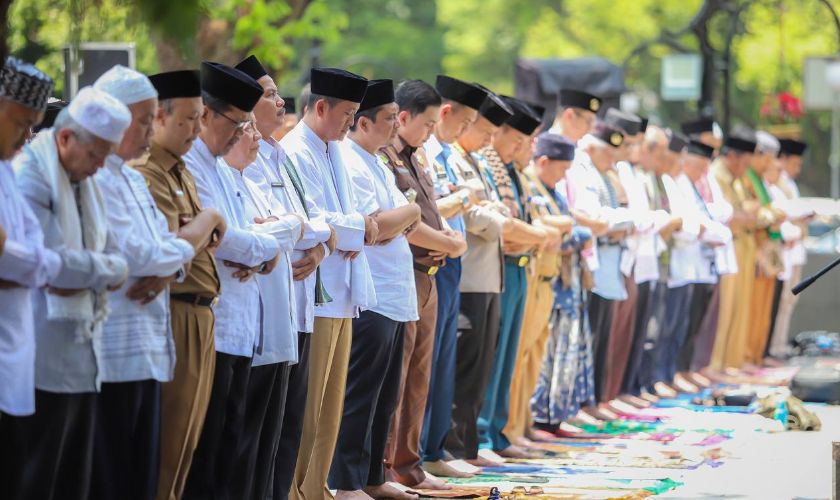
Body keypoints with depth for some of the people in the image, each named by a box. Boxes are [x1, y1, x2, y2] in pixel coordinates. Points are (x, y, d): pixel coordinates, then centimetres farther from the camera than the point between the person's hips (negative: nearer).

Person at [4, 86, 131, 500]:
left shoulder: (85, 183, 17)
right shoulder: (29, 175, -11)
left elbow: (116, 261, 14)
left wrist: (90, 274, -7)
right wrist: (99, 266, -5)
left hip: (81, 356, 8)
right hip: (43, 360, -8)